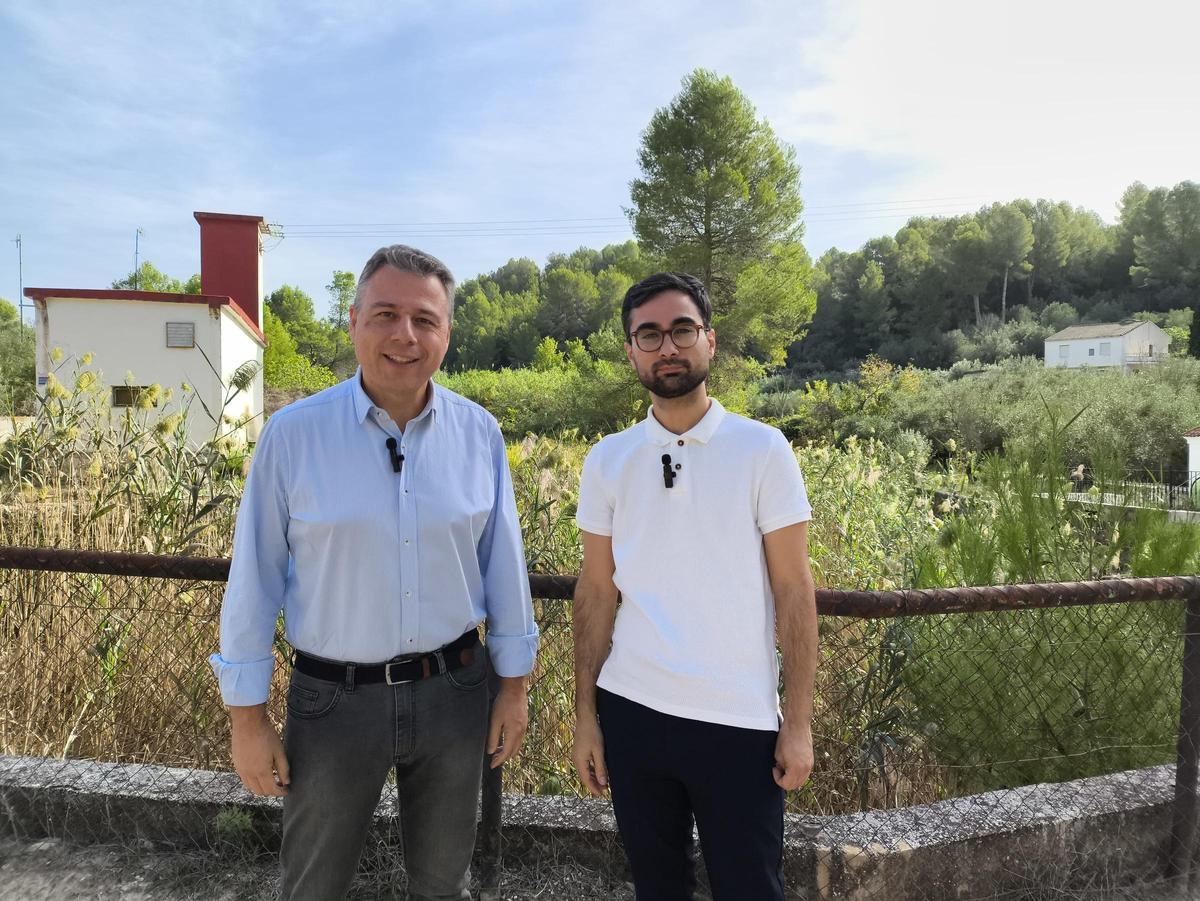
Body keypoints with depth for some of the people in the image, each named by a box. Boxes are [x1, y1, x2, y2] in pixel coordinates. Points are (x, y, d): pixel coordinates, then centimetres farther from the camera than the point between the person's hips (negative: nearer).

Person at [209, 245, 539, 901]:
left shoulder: (478, 432, -5)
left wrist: (513, 685, 6)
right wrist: (247, 715, -1)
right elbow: (254, 576, -5)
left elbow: (503, 563, 3)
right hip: (334, 698, -1)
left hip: (453, 691, 2)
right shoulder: (293, 433, -11)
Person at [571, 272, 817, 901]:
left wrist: (799, 722, -5)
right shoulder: (606, 461, 1)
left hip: (740, 720, -2)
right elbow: (595, 593, 5)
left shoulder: (761, 449, -5)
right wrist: (585, 714, 4)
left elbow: (794, 591, -4)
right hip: (631, 712, 2)